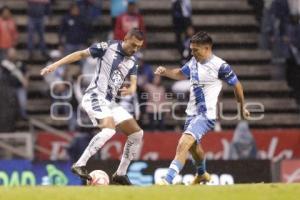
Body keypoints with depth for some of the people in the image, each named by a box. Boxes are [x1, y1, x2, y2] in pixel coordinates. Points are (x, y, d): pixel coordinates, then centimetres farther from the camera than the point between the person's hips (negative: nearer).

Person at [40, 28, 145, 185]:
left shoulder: (132, 61, 11)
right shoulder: (108, 47, -6)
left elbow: (133, 84, 7)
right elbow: (81, 54, -3)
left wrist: (130, 90, -19)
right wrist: (55, 65, -9)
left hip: (110, 102, 8)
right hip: (95, 97, -8)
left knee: (137, 133, 5)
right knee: (109, 129, -31)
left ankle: (120, 174, 14)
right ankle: (80, 165, -26)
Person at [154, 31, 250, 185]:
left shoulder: (220, 66, -17)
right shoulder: (194, 61, 3)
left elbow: (236, 85, -3)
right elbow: (181, 74, 23)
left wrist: (242, 107, 10)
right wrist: (165, 72, 2)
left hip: (206, 115, -9)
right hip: (192, 113, 9)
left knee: (183, 144, -24)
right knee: (193, 145, 28)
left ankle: (167, 181, -30)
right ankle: (202, 175, 55)